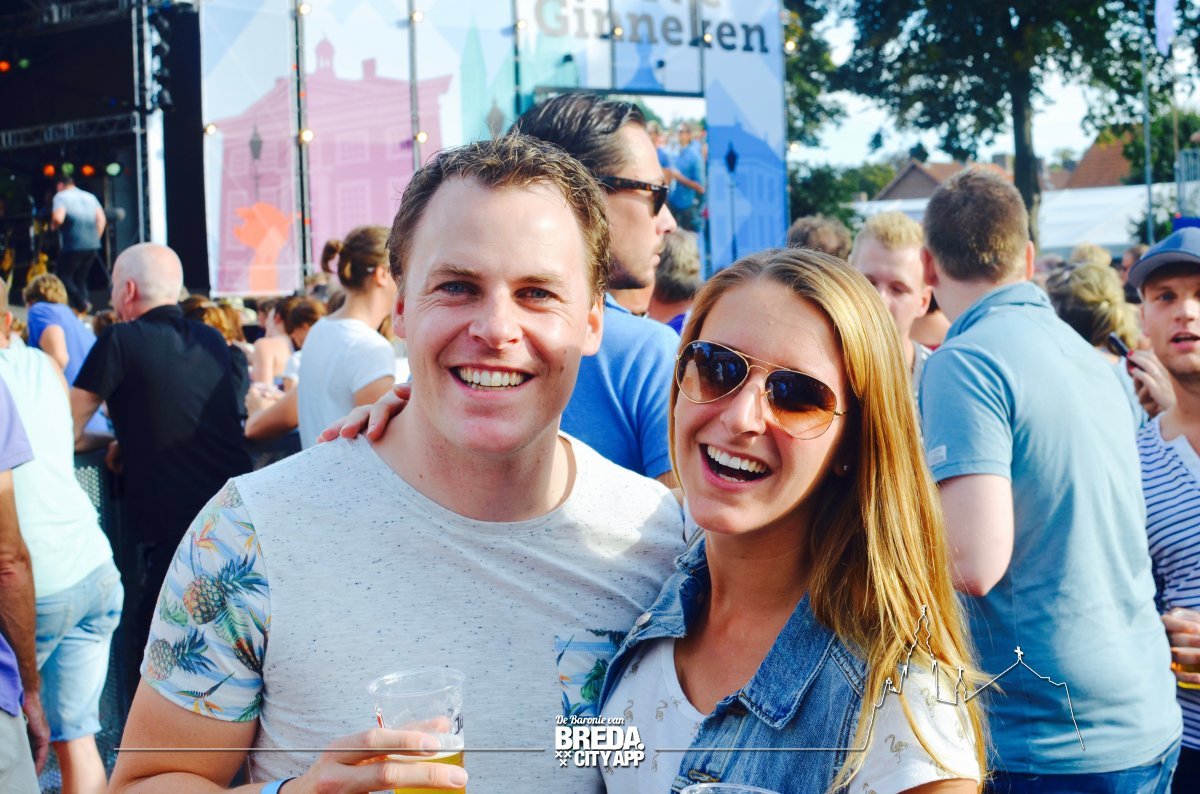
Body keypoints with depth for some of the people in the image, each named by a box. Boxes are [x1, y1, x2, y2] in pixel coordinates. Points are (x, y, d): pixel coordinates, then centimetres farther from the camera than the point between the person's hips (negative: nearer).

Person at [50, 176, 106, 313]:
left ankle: (81, 304, -12)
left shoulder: (61, 197, -2)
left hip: (72, 246, -6)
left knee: (64, 275, 4)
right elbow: (102, 219, 9)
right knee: (80, 278, 15)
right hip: (92, 246, 6)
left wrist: (53, 225, 4)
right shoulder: (89, 197, 16)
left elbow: (58, 218, -18)